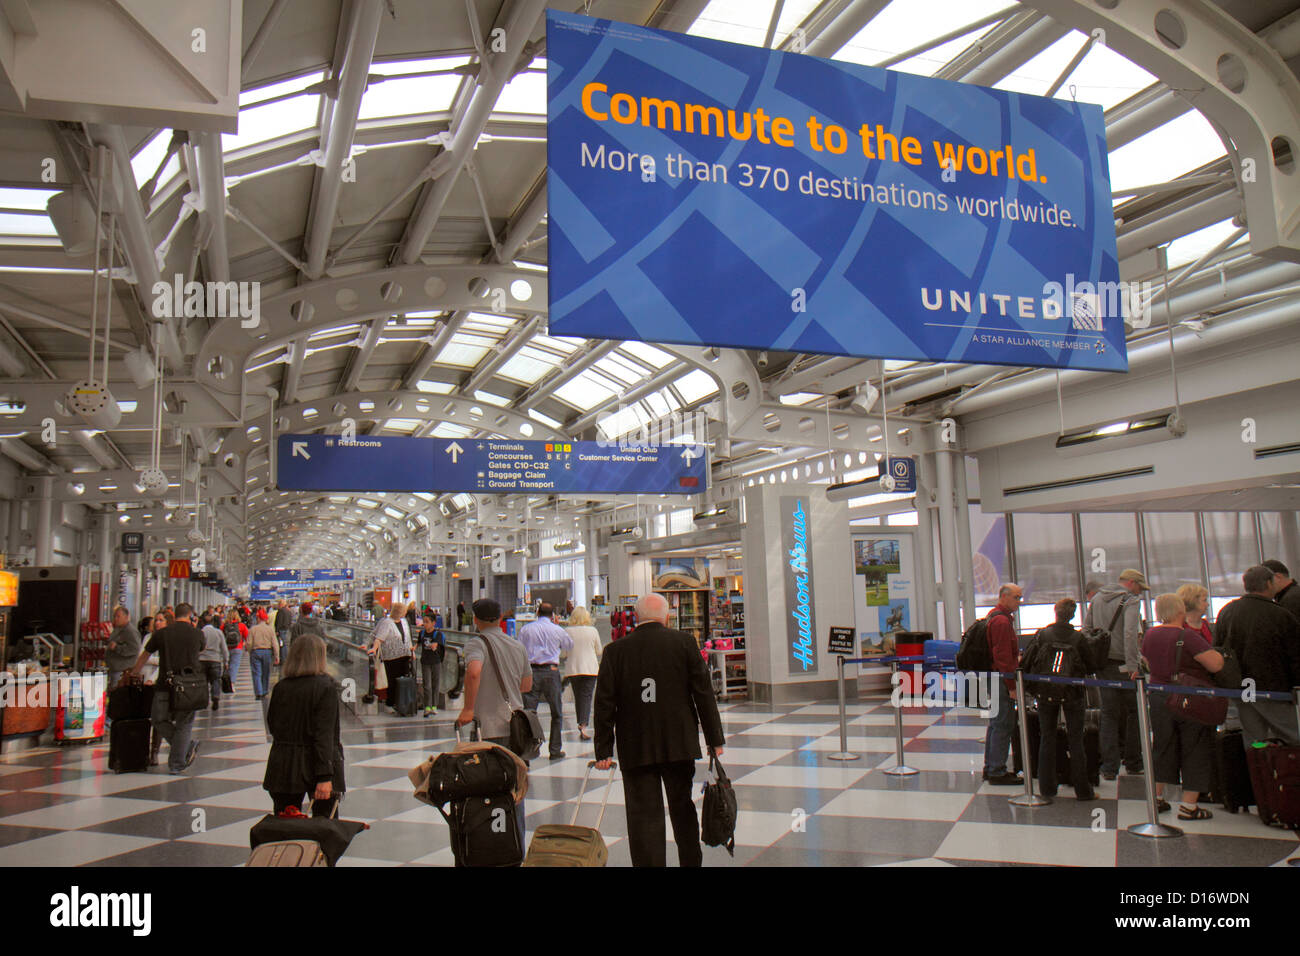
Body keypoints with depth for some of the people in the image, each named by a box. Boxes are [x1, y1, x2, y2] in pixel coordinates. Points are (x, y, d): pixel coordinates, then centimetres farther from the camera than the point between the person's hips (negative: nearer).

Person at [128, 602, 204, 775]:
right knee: (183, 725, 9)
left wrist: (132, 674, 32)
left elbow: (143, 657, 17)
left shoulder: (161, 633, 6)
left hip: (166, 685, -1)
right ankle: (177, 764, 10)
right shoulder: (197, 634, 4)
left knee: (160, 721, 14)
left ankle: (187, 746, 7)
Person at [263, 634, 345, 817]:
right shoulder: (326, 686, -13)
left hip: (283, 767, 4)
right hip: (315, 766, -4)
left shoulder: (281, 687, 0)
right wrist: (325, 777, -18)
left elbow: (272, 726, 11)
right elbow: (324, 734, -17)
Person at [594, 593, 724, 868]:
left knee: (643, 814, 3)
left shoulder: (615, 651, -2)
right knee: (682, 807, 19)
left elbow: (604, 703, -3)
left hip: (635, 748, -1)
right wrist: (715, 739, 3)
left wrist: (604, 750, 2)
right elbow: (703, 692, -3)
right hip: (679, 743, 1)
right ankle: (691, 861, 32)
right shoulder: (684, 643, -3)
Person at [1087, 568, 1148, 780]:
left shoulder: (1097, 599, 13)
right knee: (1134, 712, 10)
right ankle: (1133, 763, 18)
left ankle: (1109, 767, 6)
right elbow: (1130, 634, -21)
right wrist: (1132, 664, -23)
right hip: (1123, 666, -5)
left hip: (1102, 665, 6)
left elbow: (1086, 630, 13)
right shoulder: (1130, 601, -8)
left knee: (1108, 713, 8)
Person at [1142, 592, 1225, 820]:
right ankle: (1188, 806, 8)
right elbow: (1216, 665, -21)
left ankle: (1157, 798, 24)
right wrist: (1217, 652, -1)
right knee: (1195, 751, 6)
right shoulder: (1188, 637, -19)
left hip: (1158, 698, 6)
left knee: (1162, 748, 17)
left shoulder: (1149, 635, 2)